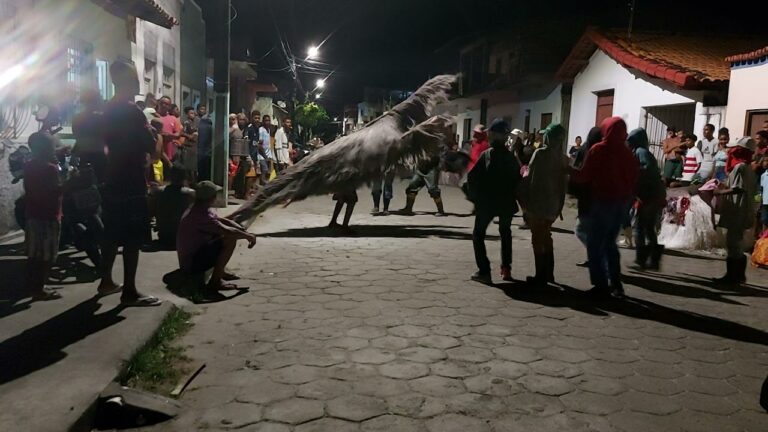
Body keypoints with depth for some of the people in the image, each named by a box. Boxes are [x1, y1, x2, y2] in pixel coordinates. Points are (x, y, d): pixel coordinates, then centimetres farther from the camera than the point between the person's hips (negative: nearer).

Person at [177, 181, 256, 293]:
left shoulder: (197, 209, 5)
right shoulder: (201, 215, -26)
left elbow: (221, 220, 12)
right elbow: (229, 232, -31)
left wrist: (244, 231, -1)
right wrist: (249, 236, -14)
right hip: (192, 264, -10)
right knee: (230, 239, -22)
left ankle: (220, 270, 14)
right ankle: (215, 282, -18)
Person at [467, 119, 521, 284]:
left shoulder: (487, 154, -12)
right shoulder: (511, 157, -1)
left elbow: (472, 177, -14)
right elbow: (517, 179, 3)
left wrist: (475, 196, -2)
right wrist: (512, 196, 14)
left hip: (486, 202, -4)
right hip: (507, 202, 4)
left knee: (478, 234, 7)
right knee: (505, 233, 24)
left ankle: (484, 271, -3)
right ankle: (506, 269, 20)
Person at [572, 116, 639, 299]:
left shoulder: (598, 150, -10)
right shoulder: (627, 152, 7)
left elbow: (585, 176, -10)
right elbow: (634, 177, 10)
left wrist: (573, 173, 9)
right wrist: (627, 195, 19)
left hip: (603, 201, -6)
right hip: (622, 202, 6)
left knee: (595, 243, 1)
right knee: (610, 242, 17)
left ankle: (601, 285, -2)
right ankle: (616, 283, 17)